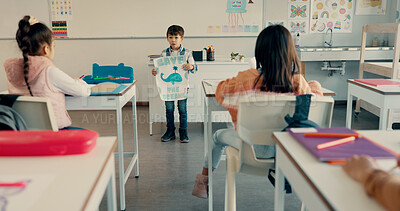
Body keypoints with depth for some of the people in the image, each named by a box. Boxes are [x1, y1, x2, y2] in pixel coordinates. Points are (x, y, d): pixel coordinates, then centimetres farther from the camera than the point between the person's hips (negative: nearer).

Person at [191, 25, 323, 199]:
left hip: (256, 148, -2)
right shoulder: (298, 82, -16)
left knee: (219, 136, 26)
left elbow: (221, 91, -5)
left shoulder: (247, 78, -22)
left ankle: (203, 182, 44)